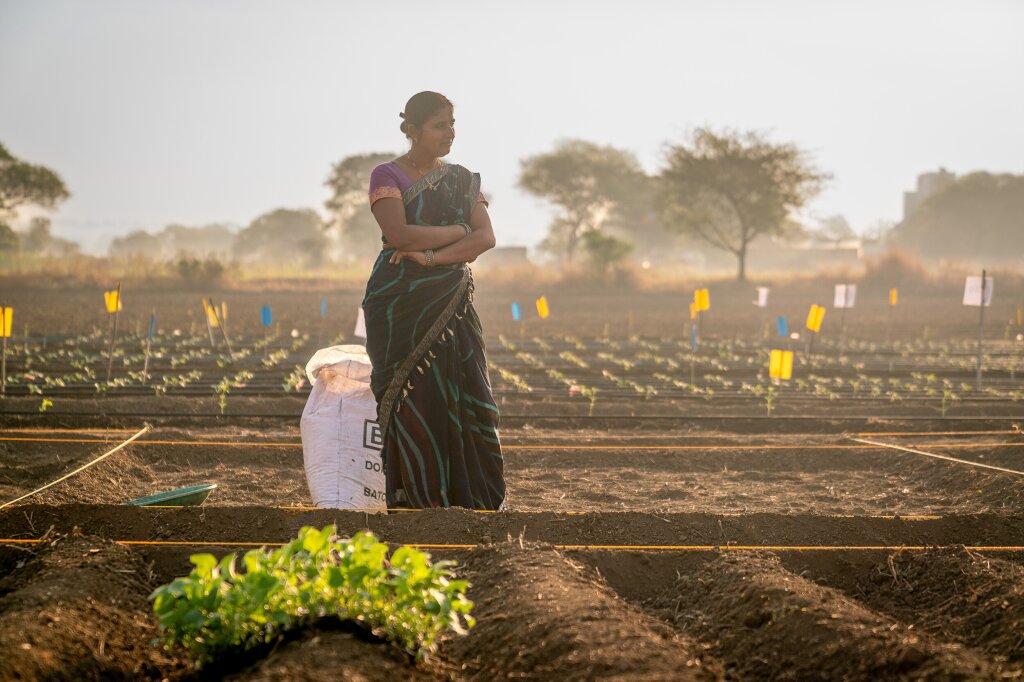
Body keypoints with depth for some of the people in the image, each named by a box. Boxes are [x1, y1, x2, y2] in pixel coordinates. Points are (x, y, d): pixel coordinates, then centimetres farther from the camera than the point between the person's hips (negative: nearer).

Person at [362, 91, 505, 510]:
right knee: (412, 401, -4)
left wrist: (431, 256, -16)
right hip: (400, 304, -4)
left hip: (450, 304, 4)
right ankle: (410, 499, 3)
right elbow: (399, 234, -18)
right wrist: (457, 230, -8)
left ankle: (468, 494, 0)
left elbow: (486, 238, -2)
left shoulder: (462, 180, 12)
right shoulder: (387, 176, -2)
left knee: (466, 396, -4)